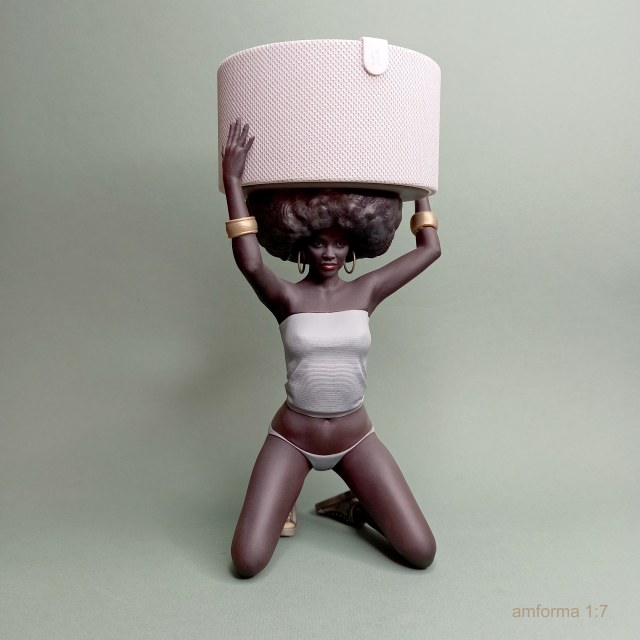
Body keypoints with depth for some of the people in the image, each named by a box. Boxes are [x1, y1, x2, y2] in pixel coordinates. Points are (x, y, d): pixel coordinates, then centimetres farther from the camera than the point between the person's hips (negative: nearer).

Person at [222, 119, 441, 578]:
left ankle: (355, 507, 25)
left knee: (421, 553, -3)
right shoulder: (287, 298, -9)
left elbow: (430, 249, -2)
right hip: (291, 439, -1)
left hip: (355, 439, 2)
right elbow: (249, 262, -30)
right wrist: (233, 180, -28)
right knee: (247, 562, -10)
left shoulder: (366, 291, -2)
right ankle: (282, 504, 22)